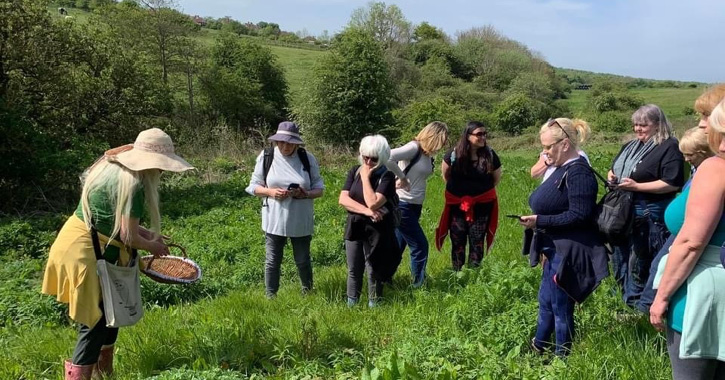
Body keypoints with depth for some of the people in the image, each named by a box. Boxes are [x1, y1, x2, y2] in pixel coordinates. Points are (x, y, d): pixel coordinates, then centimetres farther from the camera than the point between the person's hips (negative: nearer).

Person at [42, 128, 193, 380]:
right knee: (97, 319, -1)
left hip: (79, 242, 10)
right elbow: (128, 237, -19)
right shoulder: (132, 183, -22)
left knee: (107, 311, 21)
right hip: (86, 252, -10)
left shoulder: (114, 168, 8)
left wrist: (147, 234, 10)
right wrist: (152, 246, 0)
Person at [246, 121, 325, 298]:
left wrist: (305, 194, -20)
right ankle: (270, 296, 26)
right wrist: (270, 192, -18)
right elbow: (254, 186, 2)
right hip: (274, 220, 0)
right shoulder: (266, 156, -5)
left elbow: (319, 189, 1)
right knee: (272, 261, 9)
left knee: (303, 260, 14)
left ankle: (308, 292, 36)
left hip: (301, 221, 0)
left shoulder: (307, 158, -5)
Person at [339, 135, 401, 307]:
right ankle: (351, 307, 29)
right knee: (353, 271, 14)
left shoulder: (387, 176, -13)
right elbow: (343, 199, -7)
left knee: (374, 273, 7)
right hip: (354, 228, 4)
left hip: (376, 231, -4)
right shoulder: (355, 171, 2)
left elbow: (373, 203, -24)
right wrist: (366, 211, -18)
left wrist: (366, 177, -17)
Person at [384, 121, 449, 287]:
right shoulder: (414, 148, -17)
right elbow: (387, 158, -29)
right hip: (402, 205, -8)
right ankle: (418, 284, 17)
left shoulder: (429, 154, 8)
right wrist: (401, 178, -21)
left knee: (398, 245, 17)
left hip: (415, 206, 8)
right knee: (420, 246, 1)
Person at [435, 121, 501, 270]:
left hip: (482, 206, 0)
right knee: (457, 242, 10)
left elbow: (496, 178, 6)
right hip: (457, 205, 0)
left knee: (477, 242, 7)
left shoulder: (490, 155, -10)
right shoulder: (454, 155, -12)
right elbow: (445, 175, 7)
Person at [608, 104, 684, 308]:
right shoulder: (630, 146, 15)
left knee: (639, 262, -1)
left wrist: (637, 186, -22)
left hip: (649, 214, -9)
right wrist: (612, 175, 2)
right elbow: (615, 168, 27)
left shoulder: (668, 148, -11)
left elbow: (673, 183, -20)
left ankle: (636, 304, 12)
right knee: (620, 257, 17)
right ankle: (627, 296, 33)